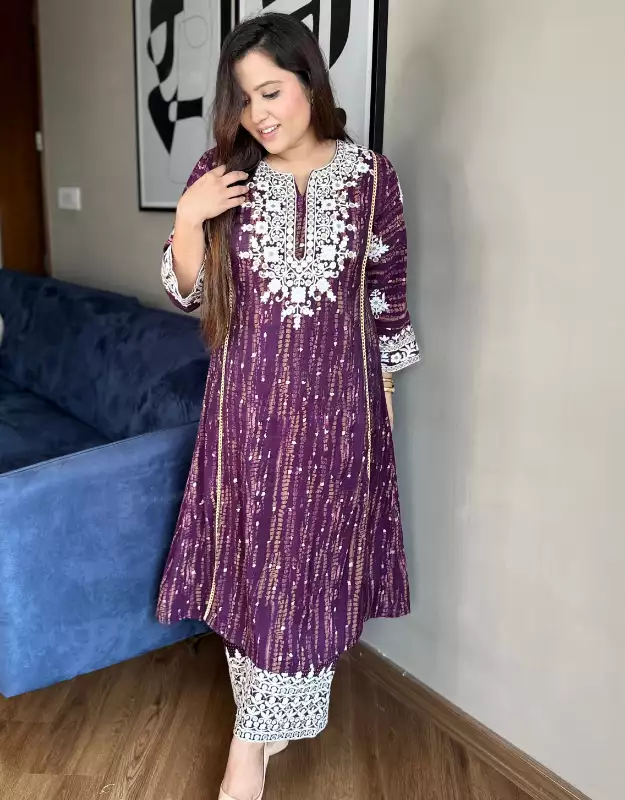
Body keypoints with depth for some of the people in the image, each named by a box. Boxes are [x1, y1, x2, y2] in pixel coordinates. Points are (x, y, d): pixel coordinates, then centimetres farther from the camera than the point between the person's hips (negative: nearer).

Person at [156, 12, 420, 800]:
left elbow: (387, 297, 4)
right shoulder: (220, 173, -1)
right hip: (249, 398, 1)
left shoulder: (371, 175, -1)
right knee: (249, 557, 9)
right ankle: (270, 720, 35)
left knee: (311, 563, 6)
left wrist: (384, 401, 6)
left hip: (336, 398, 0)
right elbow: (189, 293, 2)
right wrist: (188, 219, -16)